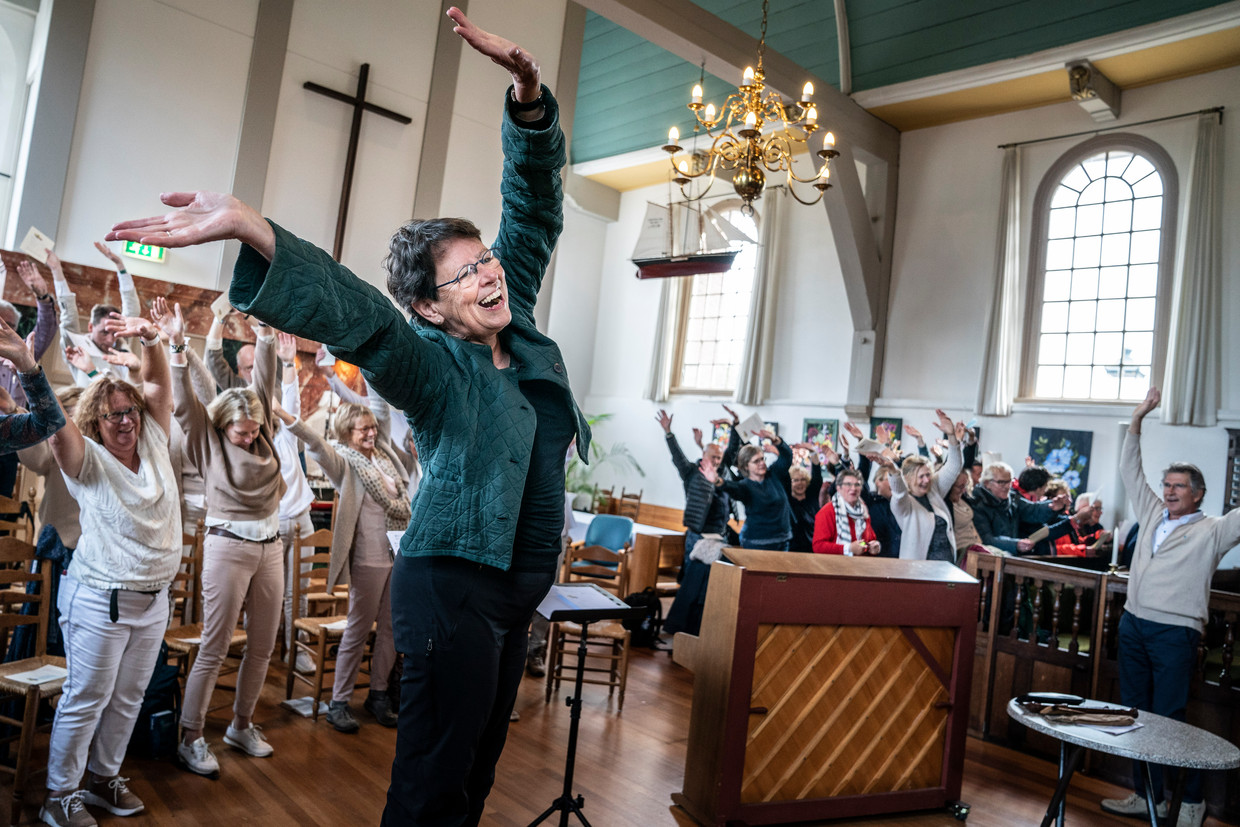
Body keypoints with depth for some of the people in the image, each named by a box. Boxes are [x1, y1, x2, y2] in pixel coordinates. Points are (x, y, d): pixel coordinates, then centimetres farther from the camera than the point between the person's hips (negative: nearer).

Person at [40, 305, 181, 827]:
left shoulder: (154, 446, 6)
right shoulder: (87, 461, -6)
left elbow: (159, 386, 2)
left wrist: (150, 341, -14)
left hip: (153, 600, 5)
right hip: (101, 600, -5)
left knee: (128, 697, 15)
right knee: (86, 698, 3)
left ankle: (104, 778, 31)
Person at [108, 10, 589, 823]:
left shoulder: (515, 325, 7)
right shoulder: (428, 364, -11)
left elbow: (534, 208, 6)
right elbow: (354, 314, -30)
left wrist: (529, 94, -6)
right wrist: (251, 228, -46)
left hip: (519, 584, 8)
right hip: (454, 581, -7)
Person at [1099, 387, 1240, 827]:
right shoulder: (1153, 514, 13)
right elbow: (1130, 471, 16)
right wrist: (1137, 420, 11)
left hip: (1175, 633, -6)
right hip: (1134, 625, 6)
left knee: (1167, 718, -4)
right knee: (1135, 713, 10)